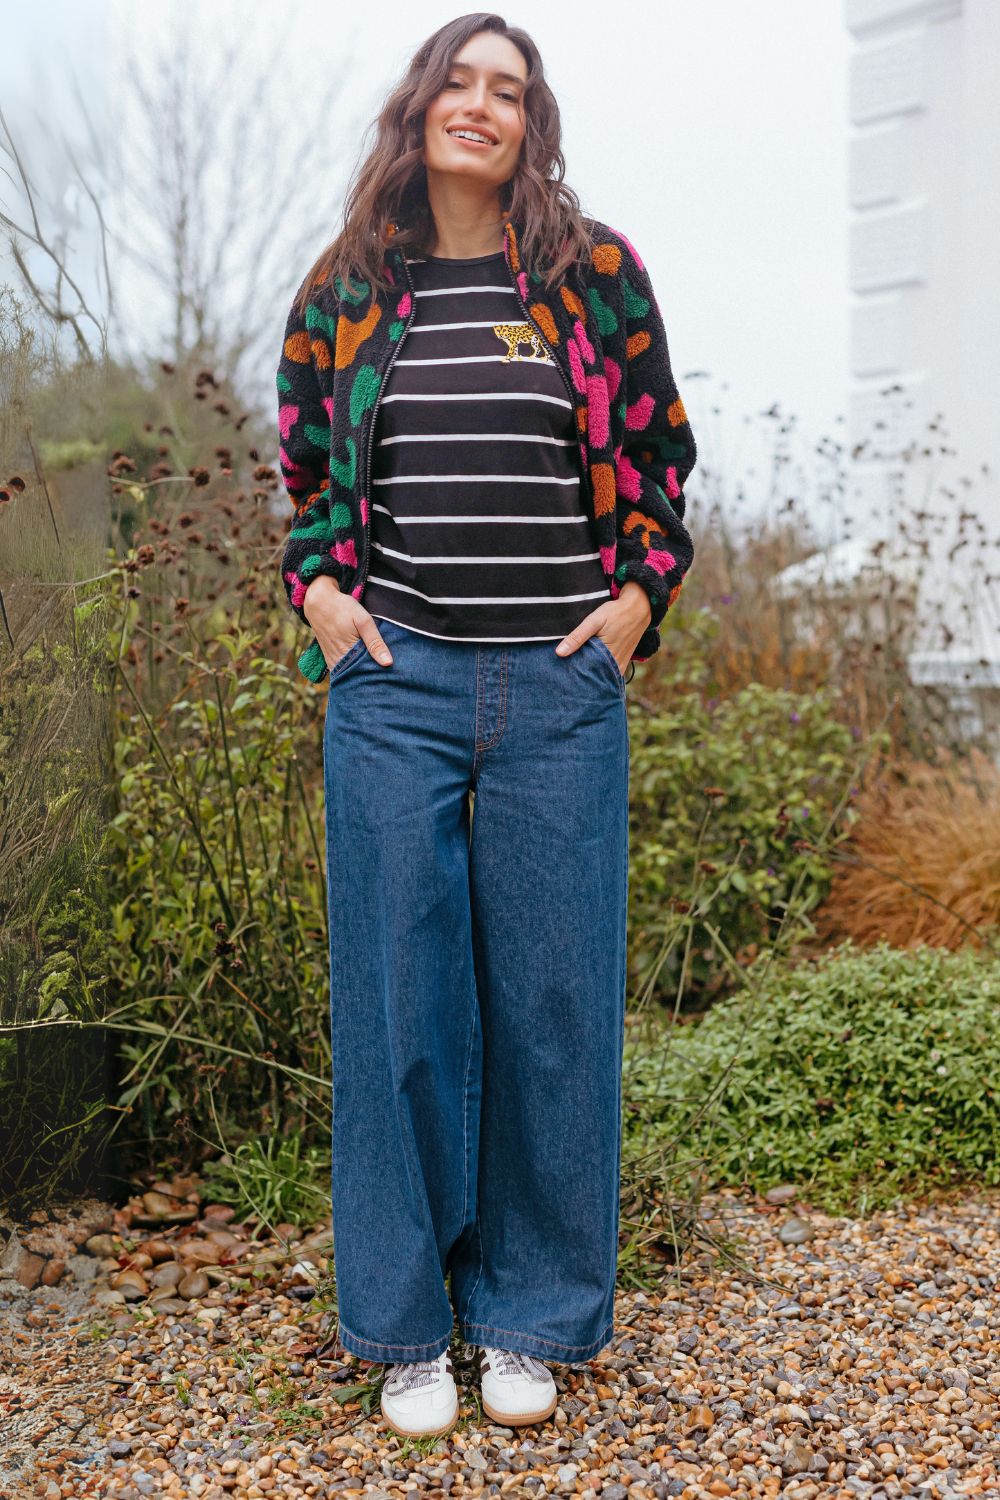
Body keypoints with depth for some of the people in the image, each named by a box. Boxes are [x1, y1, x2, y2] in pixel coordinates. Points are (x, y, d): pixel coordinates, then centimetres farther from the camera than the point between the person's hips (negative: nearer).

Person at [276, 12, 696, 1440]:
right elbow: (301, 462, 19)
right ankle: (407, 1324, 20)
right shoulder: (346, 289, 10)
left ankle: (531, 1317, 22)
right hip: (393, 682, 1)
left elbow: (661, 450, 13)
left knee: (552, 997, 4)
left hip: (559, 689, 0)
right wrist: (317, 588, 4)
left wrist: (639, 597, 1)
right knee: (398, 992, 4)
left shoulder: (595, 272, 6)